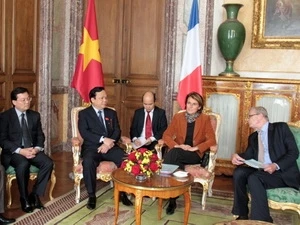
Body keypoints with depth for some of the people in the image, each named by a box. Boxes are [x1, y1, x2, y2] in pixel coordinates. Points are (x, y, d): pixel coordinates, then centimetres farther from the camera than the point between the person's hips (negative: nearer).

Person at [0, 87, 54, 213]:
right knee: (23, 165, -36)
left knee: (48, 163, -25)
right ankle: (24, 199, -16)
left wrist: (37, 148, -12)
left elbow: (40, 135, 10)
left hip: (33, 150, 4)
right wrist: (20, 151, -22)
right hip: (14, 152, -4)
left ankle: (35, 195, -9)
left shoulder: (35, 115, 10)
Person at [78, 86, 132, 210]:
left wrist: (109, 143, -14)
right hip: (92, 147, -3)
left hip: (110, 146, 3)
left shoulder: (111, 113, 18)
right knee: (88, 162, -35)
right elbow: (84, 133, -8)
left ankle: (122, 192, -11)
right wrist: (103, 139, -20)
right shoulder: (84, 113, 6)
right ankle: (91, 196, -18)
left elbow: (117, 131, 7)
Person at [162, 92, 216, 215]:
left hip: (195, 155, -2)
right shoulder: (178, 117, 8)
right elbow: (166, 135, 3)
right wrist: (179, 146, -15)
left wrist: (194, 148, -17)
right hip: (177, 153, 2)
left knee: (173, 154, -34)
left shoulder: (205, 119, 2)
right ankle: (172, 198, -24)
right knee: (174, 158, -35)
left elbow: (211, 140, -5)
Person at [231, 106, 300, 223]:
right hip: (260, 172, 6)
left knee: (254, 178, -31)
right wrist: (236, 156, -15)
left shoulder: (281, 127, -1)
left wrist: (276, 166, -24)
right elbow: (248, 154, 8)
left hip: (283, 173, -6)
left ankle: (262, 220, -23)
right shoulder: (253, 137, 19)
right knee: (239, 172, -19)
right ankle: (242, 214, -11)